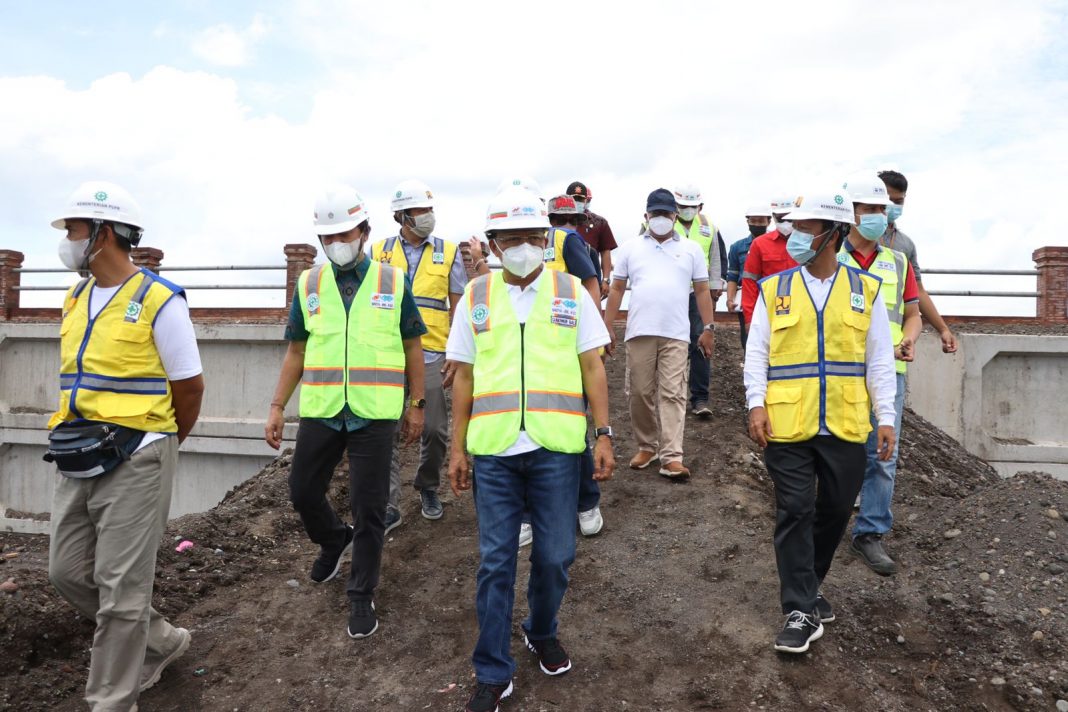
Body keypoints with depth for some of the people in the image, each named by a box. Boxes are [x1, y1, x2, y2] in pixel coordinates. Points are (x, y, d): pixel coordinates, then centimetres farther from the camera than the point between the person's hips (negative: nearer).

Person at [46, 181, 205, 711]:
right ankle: (160, 641, 33)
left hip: (134, 462, -8)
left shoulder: (159, 301, -12)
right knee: (68, 573, 14)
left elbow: (189, 387, -6)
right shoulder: (74, 301, 10)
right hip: (78, 462, 8)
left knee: (120, 588, 0)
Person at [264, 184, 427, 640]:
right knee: (302, 493, 11)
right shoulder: (309, 285, 7)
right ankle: (334, 540, 44)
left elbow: (413, 346, 5)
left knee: (368, 509, 2)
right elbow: (296, 351, 10)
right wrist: (277, 407, 4)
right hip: (319, 412, 3)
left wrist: (416, 405, 2)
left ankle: (361, 597, 20)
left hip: (374, 414, -3)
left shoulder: (393, 282, 1)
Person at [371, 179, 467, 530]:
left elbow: (458, 306, 5)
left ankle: (428, 488, 31)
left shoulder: (449, 252, 5)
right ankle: (389, 506, 5)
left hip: (431, 353, 0)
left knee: (435, 429, 6)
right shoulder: (378, 252, 7)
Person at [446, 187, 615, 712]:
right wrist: (457, 448, 6)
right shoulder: (475, 297, 6)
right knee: (495, 561, 5)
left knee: (555, 555, 9)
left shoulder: (571, 292, 5)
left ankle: (542, 632, 37)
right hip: (493, 451, 0)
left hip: (557, 449, 0)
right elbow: (464, 377, 9)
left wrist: (604, 435, -1)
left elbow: (592, 368, 5)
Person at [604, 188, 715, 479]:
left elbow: (702, 291, 11)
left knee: (672, 395, -6)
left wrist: (708, 328, 4)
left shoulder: (691, 249, 10)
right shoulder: (630, 248, 10)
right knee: (641, 393, 6)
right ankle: (646, 446, 22)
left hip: (676, 334, -1)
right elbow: (617, 289, 11)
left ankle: (671, 457, -8)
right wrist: (606, 328, 6)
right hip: (639, 332, 1)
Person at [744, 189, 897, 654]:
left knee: (835, 510, 13)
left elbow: (879, 359, 6)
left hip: (845, 426, 2)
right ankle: (802, 611, 8)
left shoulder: (865, 290, 5)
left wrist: (886, 417, 1)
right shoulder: (774, 289, 4)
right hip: (787, 425, -1)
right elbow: (756, 352, 2)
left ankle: (806, 586, 34)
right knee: (795, 513, -1)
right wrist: (756, 404, -10)